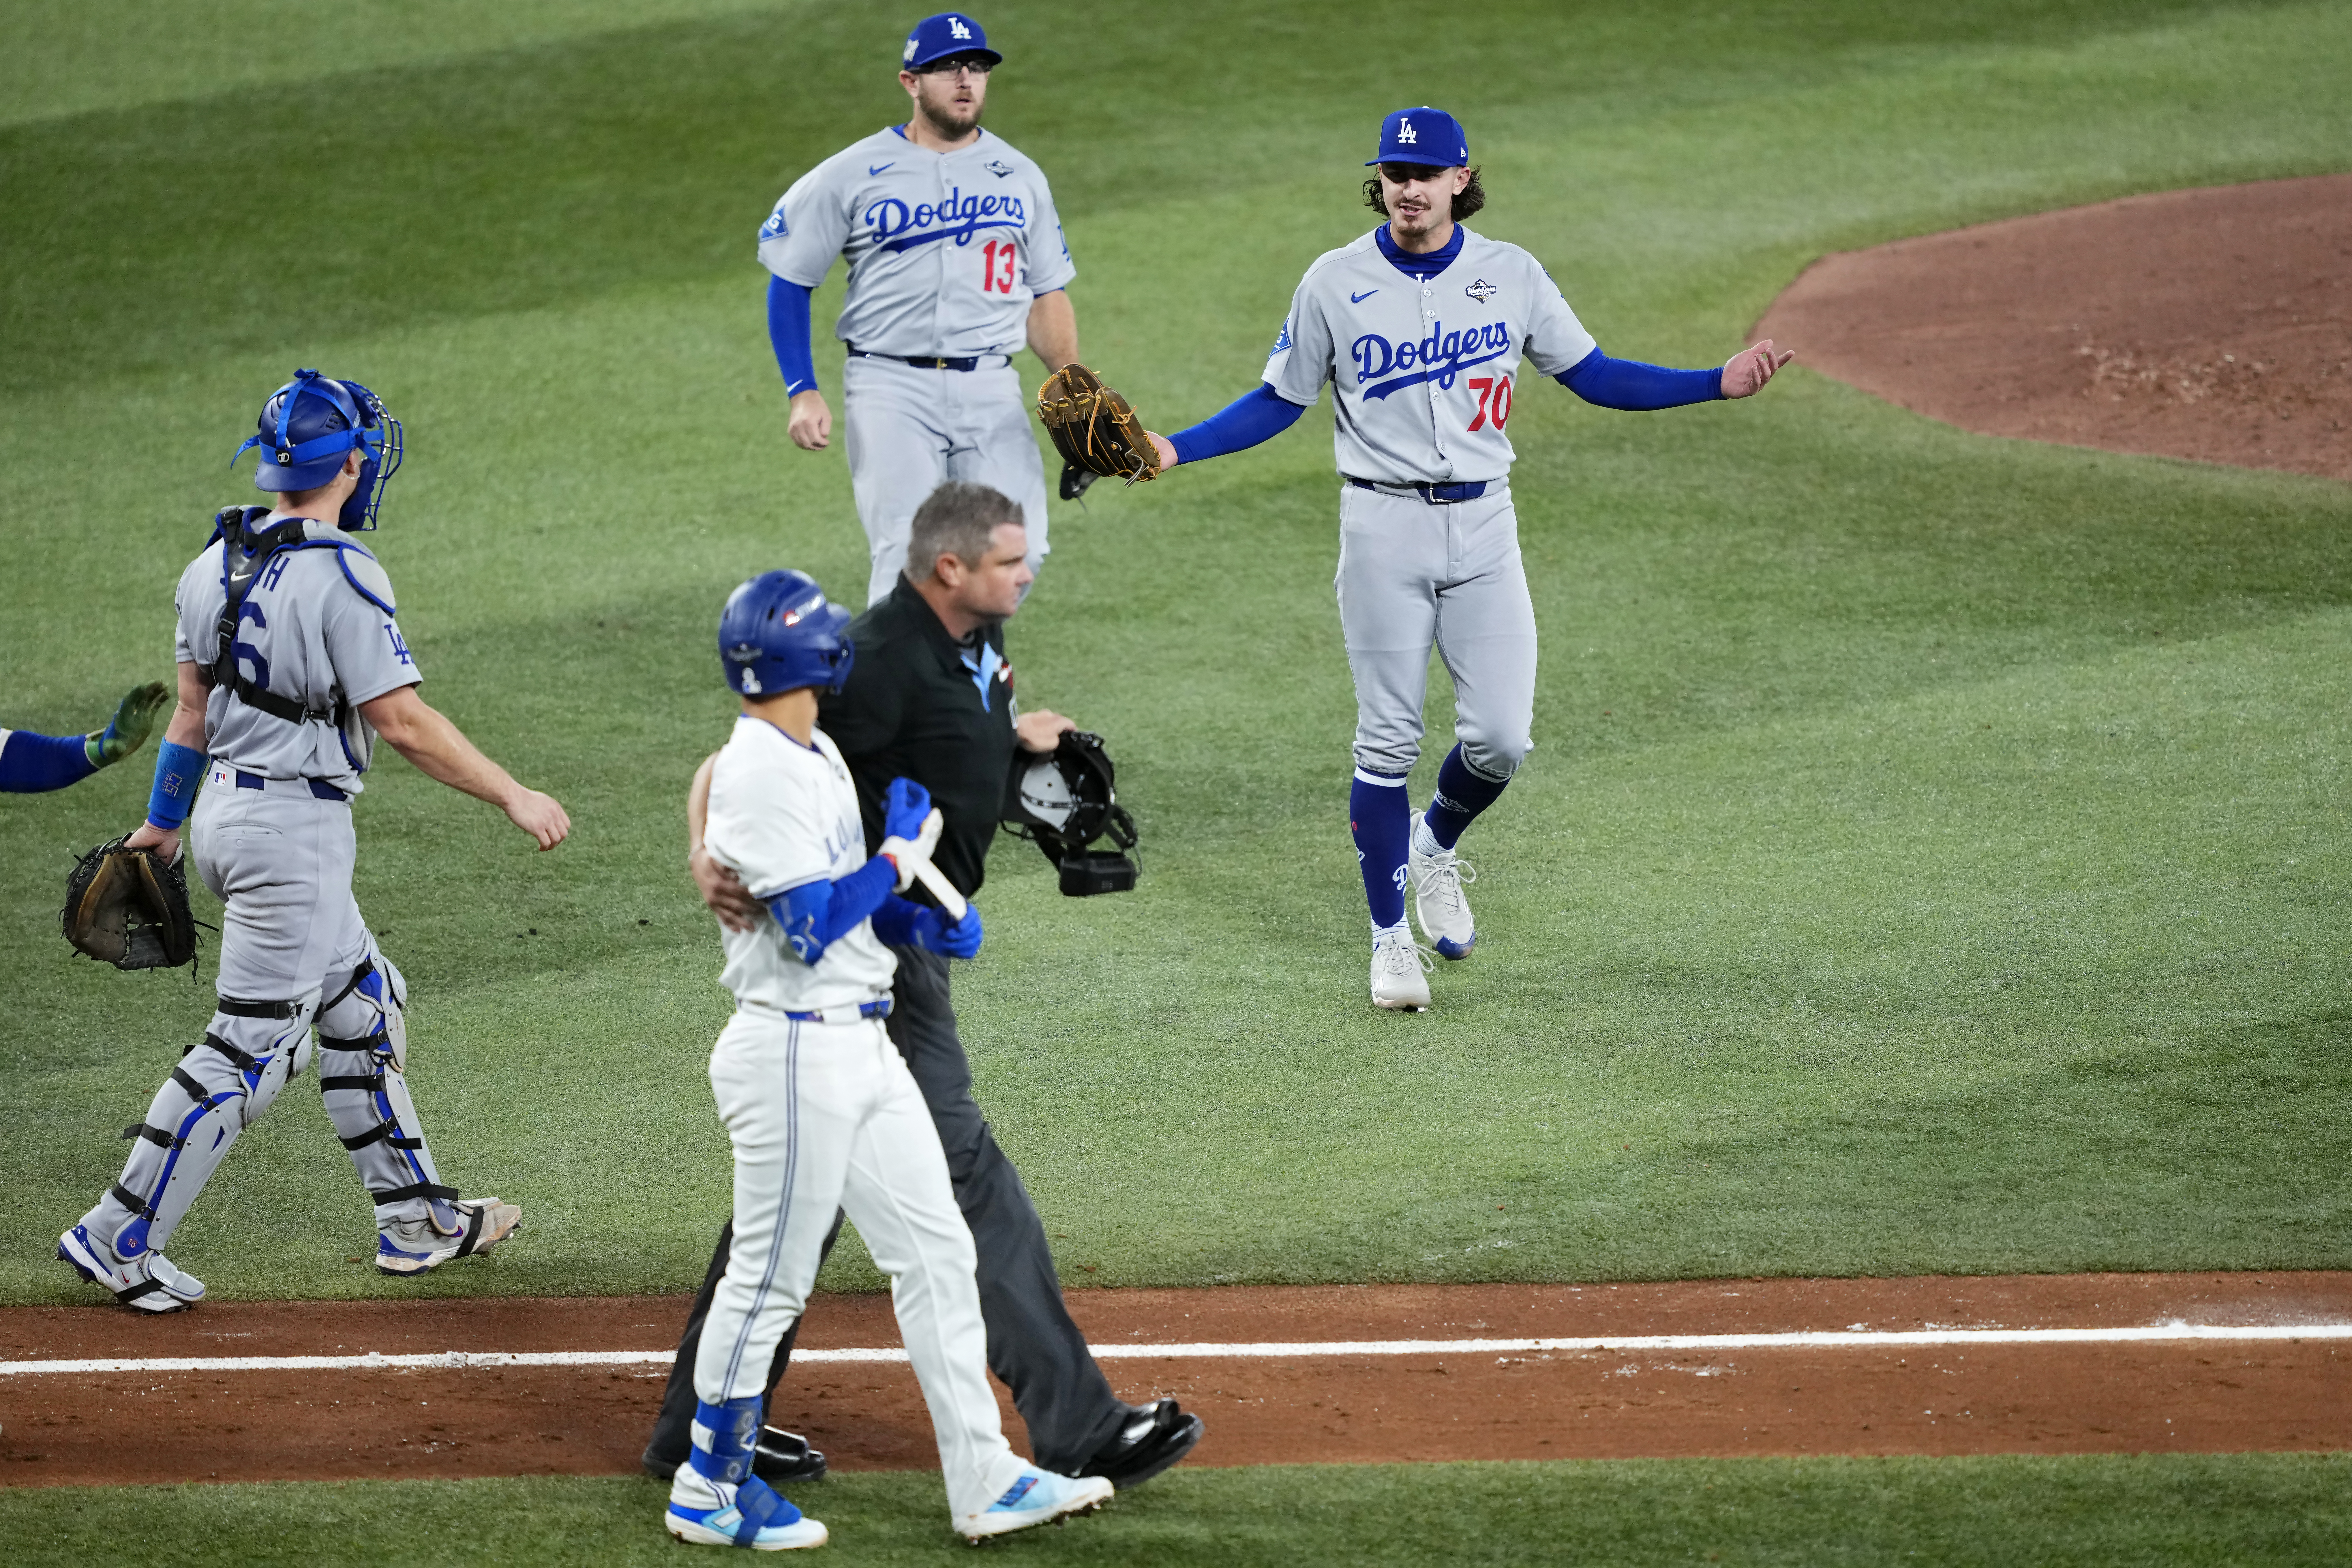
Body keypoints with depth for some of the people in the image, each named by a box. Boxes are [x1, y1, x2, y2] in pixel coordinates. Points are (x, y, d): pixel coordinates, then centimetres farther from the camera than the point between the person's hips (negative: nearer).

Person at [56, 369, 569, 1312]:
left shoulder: (218, 561, 5)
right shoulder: (341, 577, -19)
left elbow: (192, 709, 14)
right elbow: (400, 722, -20)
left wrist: (163, 822, 24)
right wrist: (513, 798, -13)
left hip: (225, 813, 9)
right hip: (297, 826, -9)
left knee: (362, 1004, 19)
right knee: (253, 1047, -3)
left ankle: (414, 1216, 26)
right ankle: (120, 1239, -1)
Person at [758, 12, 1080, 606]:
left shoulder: (1020, 177, 13)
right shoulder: (852, 174, 1)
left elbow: (1047, 295, 17)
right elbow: (789, 280, 5)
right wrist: (803, 393, -5)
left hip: (991, 389, 3)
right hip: (891, 387, -3)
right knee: (908, 557, -15)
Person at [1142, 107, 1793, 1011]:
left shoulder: (1511, 276, 3)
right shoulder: (1335, 283, -1)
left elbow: (1592, 377, 8)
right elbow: (1279, 401, 5)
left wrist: (1718, 386, -1)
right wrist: (1174, 451, -7)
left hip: (1483, 526, 2)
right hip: (1384, 527, -2)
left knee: (1500, 737, -4)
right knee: (1388, 740, 0)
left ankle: (1435, 848, 28)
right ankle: (1391, 938, 12)